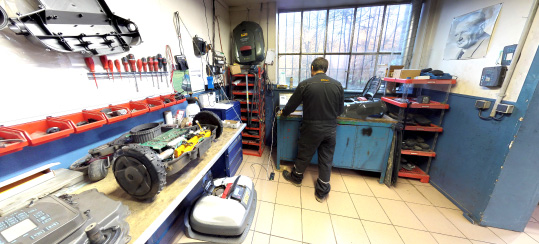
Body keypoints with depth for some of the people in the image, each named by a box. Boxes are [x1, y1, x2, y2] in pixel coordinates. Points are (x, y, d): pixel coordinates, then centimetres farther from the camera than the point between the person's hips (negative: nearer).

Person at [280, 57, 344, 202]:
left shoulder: (305, 84, -10)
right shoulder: (337, 85, -1)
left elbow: (291, 105, -3)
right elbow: (340, 110, 7)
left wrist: (283, 114, 17)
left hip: (312, 128, -2)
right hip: (331, 129, 3)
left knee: (304, 155, 16)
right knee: (326, 159, 14)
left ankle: (296, 177, 41)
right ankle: (322, 192, 28)